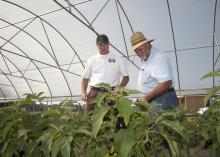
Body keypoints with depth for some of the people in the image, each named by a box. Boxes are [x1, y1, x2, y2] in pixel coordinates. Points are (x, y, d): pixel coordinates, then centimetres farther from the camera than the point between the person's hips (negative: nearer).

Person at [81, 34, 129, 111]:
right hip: (94, 92, 1)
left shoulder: (117, 59, 9)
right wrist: (83, 92, 3)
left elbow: (126, 77, 9)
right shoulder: (91, 60, 13)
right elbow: (85, 77, 17)